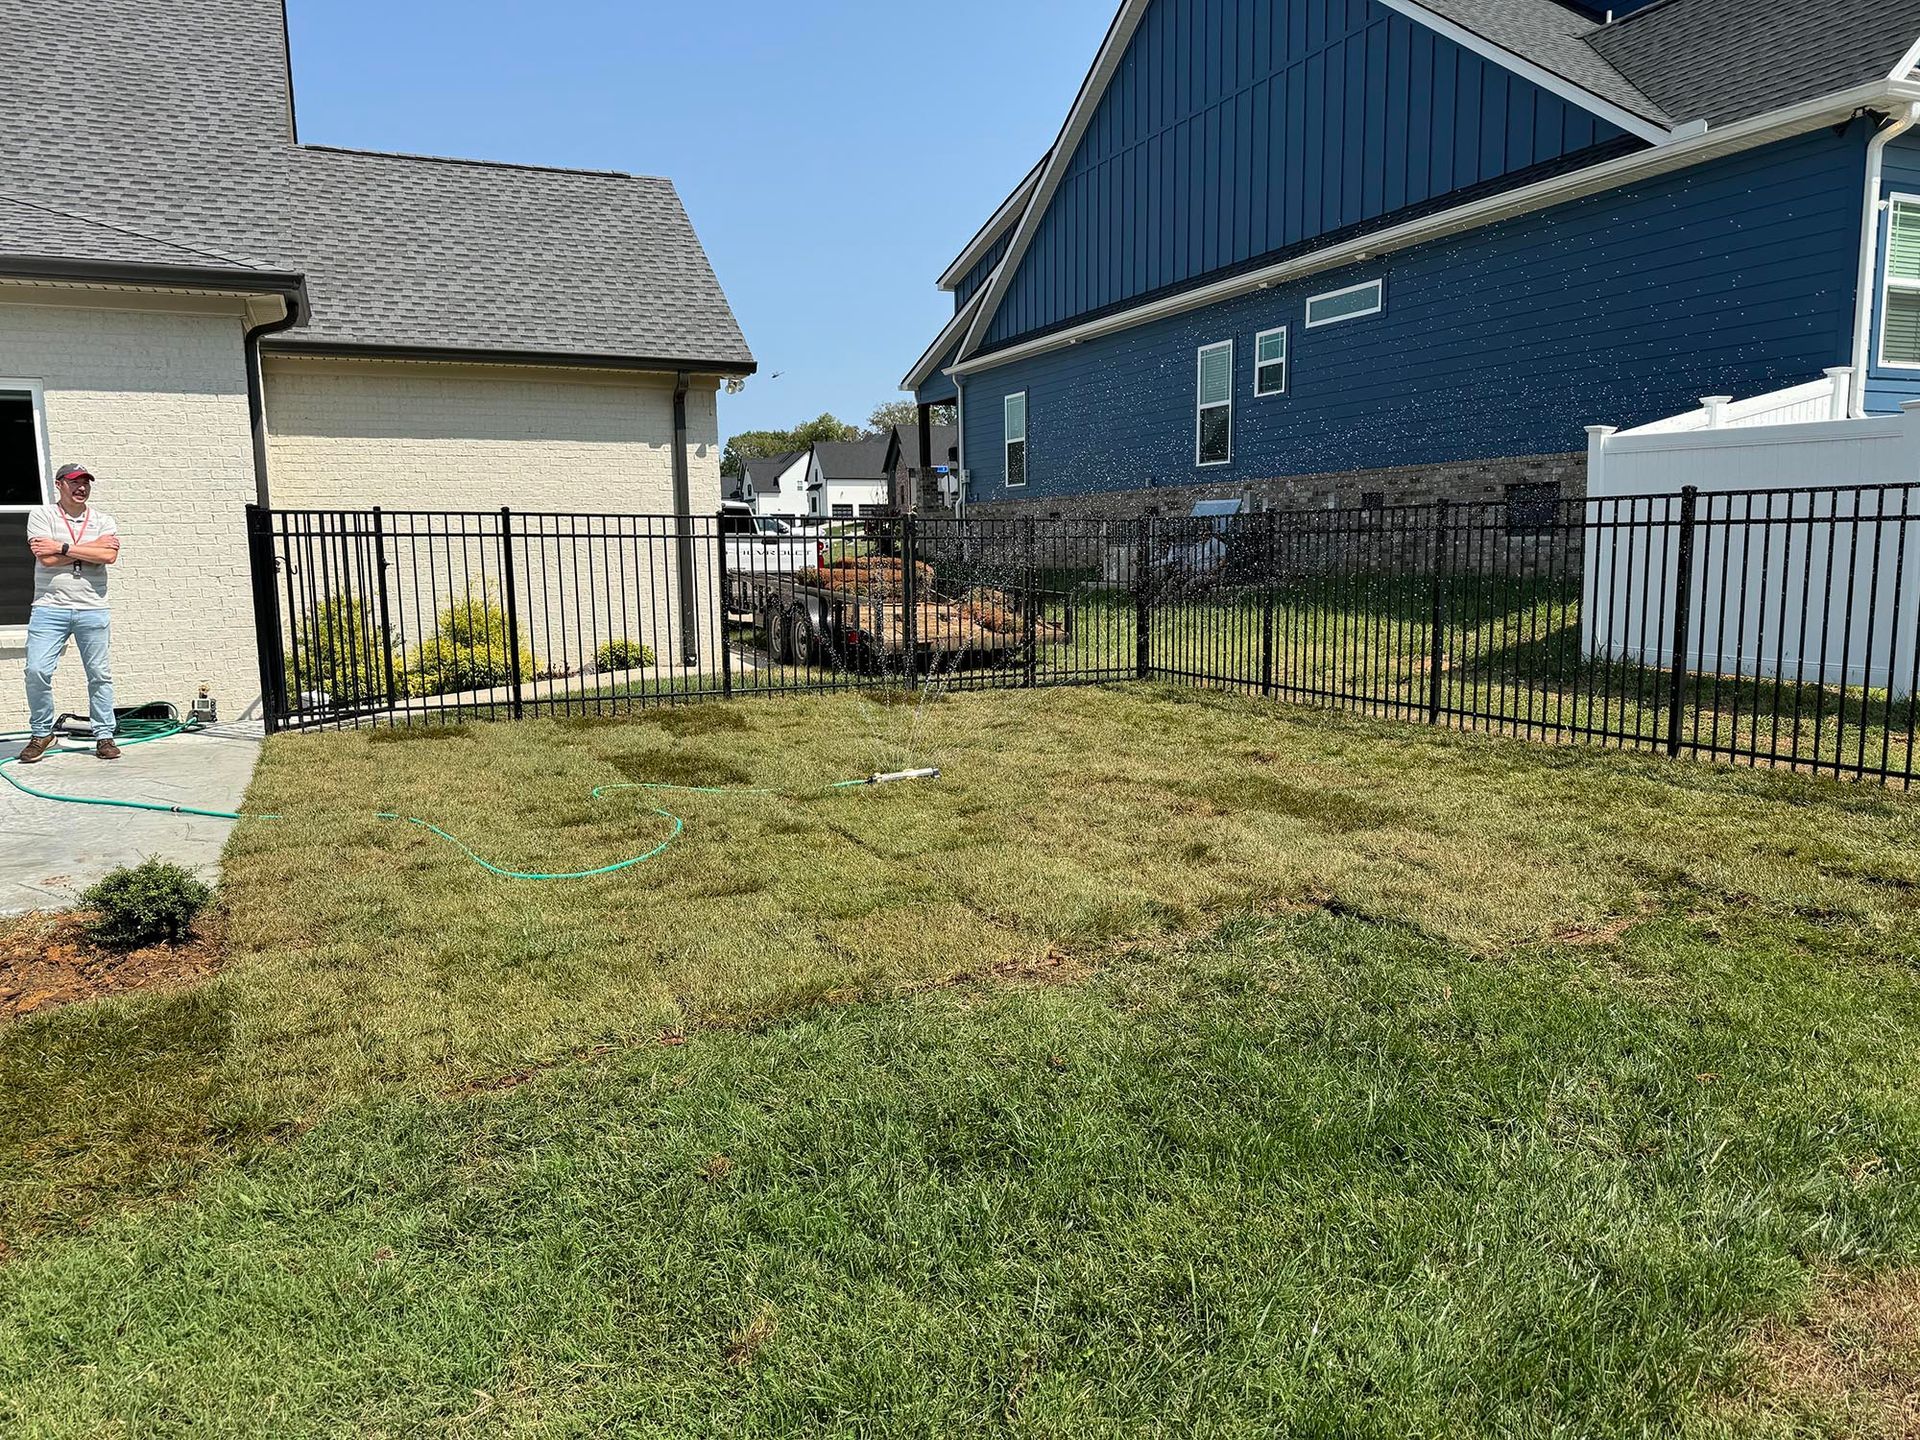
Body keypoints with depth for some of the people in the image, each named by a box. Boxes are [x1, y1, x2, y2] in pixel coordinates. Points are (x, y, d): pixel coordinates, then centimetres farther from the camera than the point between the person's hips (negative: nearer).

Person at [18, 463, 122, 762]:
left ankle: (104, 736, 11)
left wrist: (62, 547, -12)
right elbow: (46, 558, -10)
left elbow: (109, 556, -10)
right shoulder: (41, 516, 5)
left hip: (92, 610, 1)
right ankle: (41, 734, 9)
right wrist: (94, 546, -7)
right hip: (49, 607, -1)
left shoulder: (103, 521, 9)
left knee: (100, 674, 3)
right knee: (37, 671, -7)